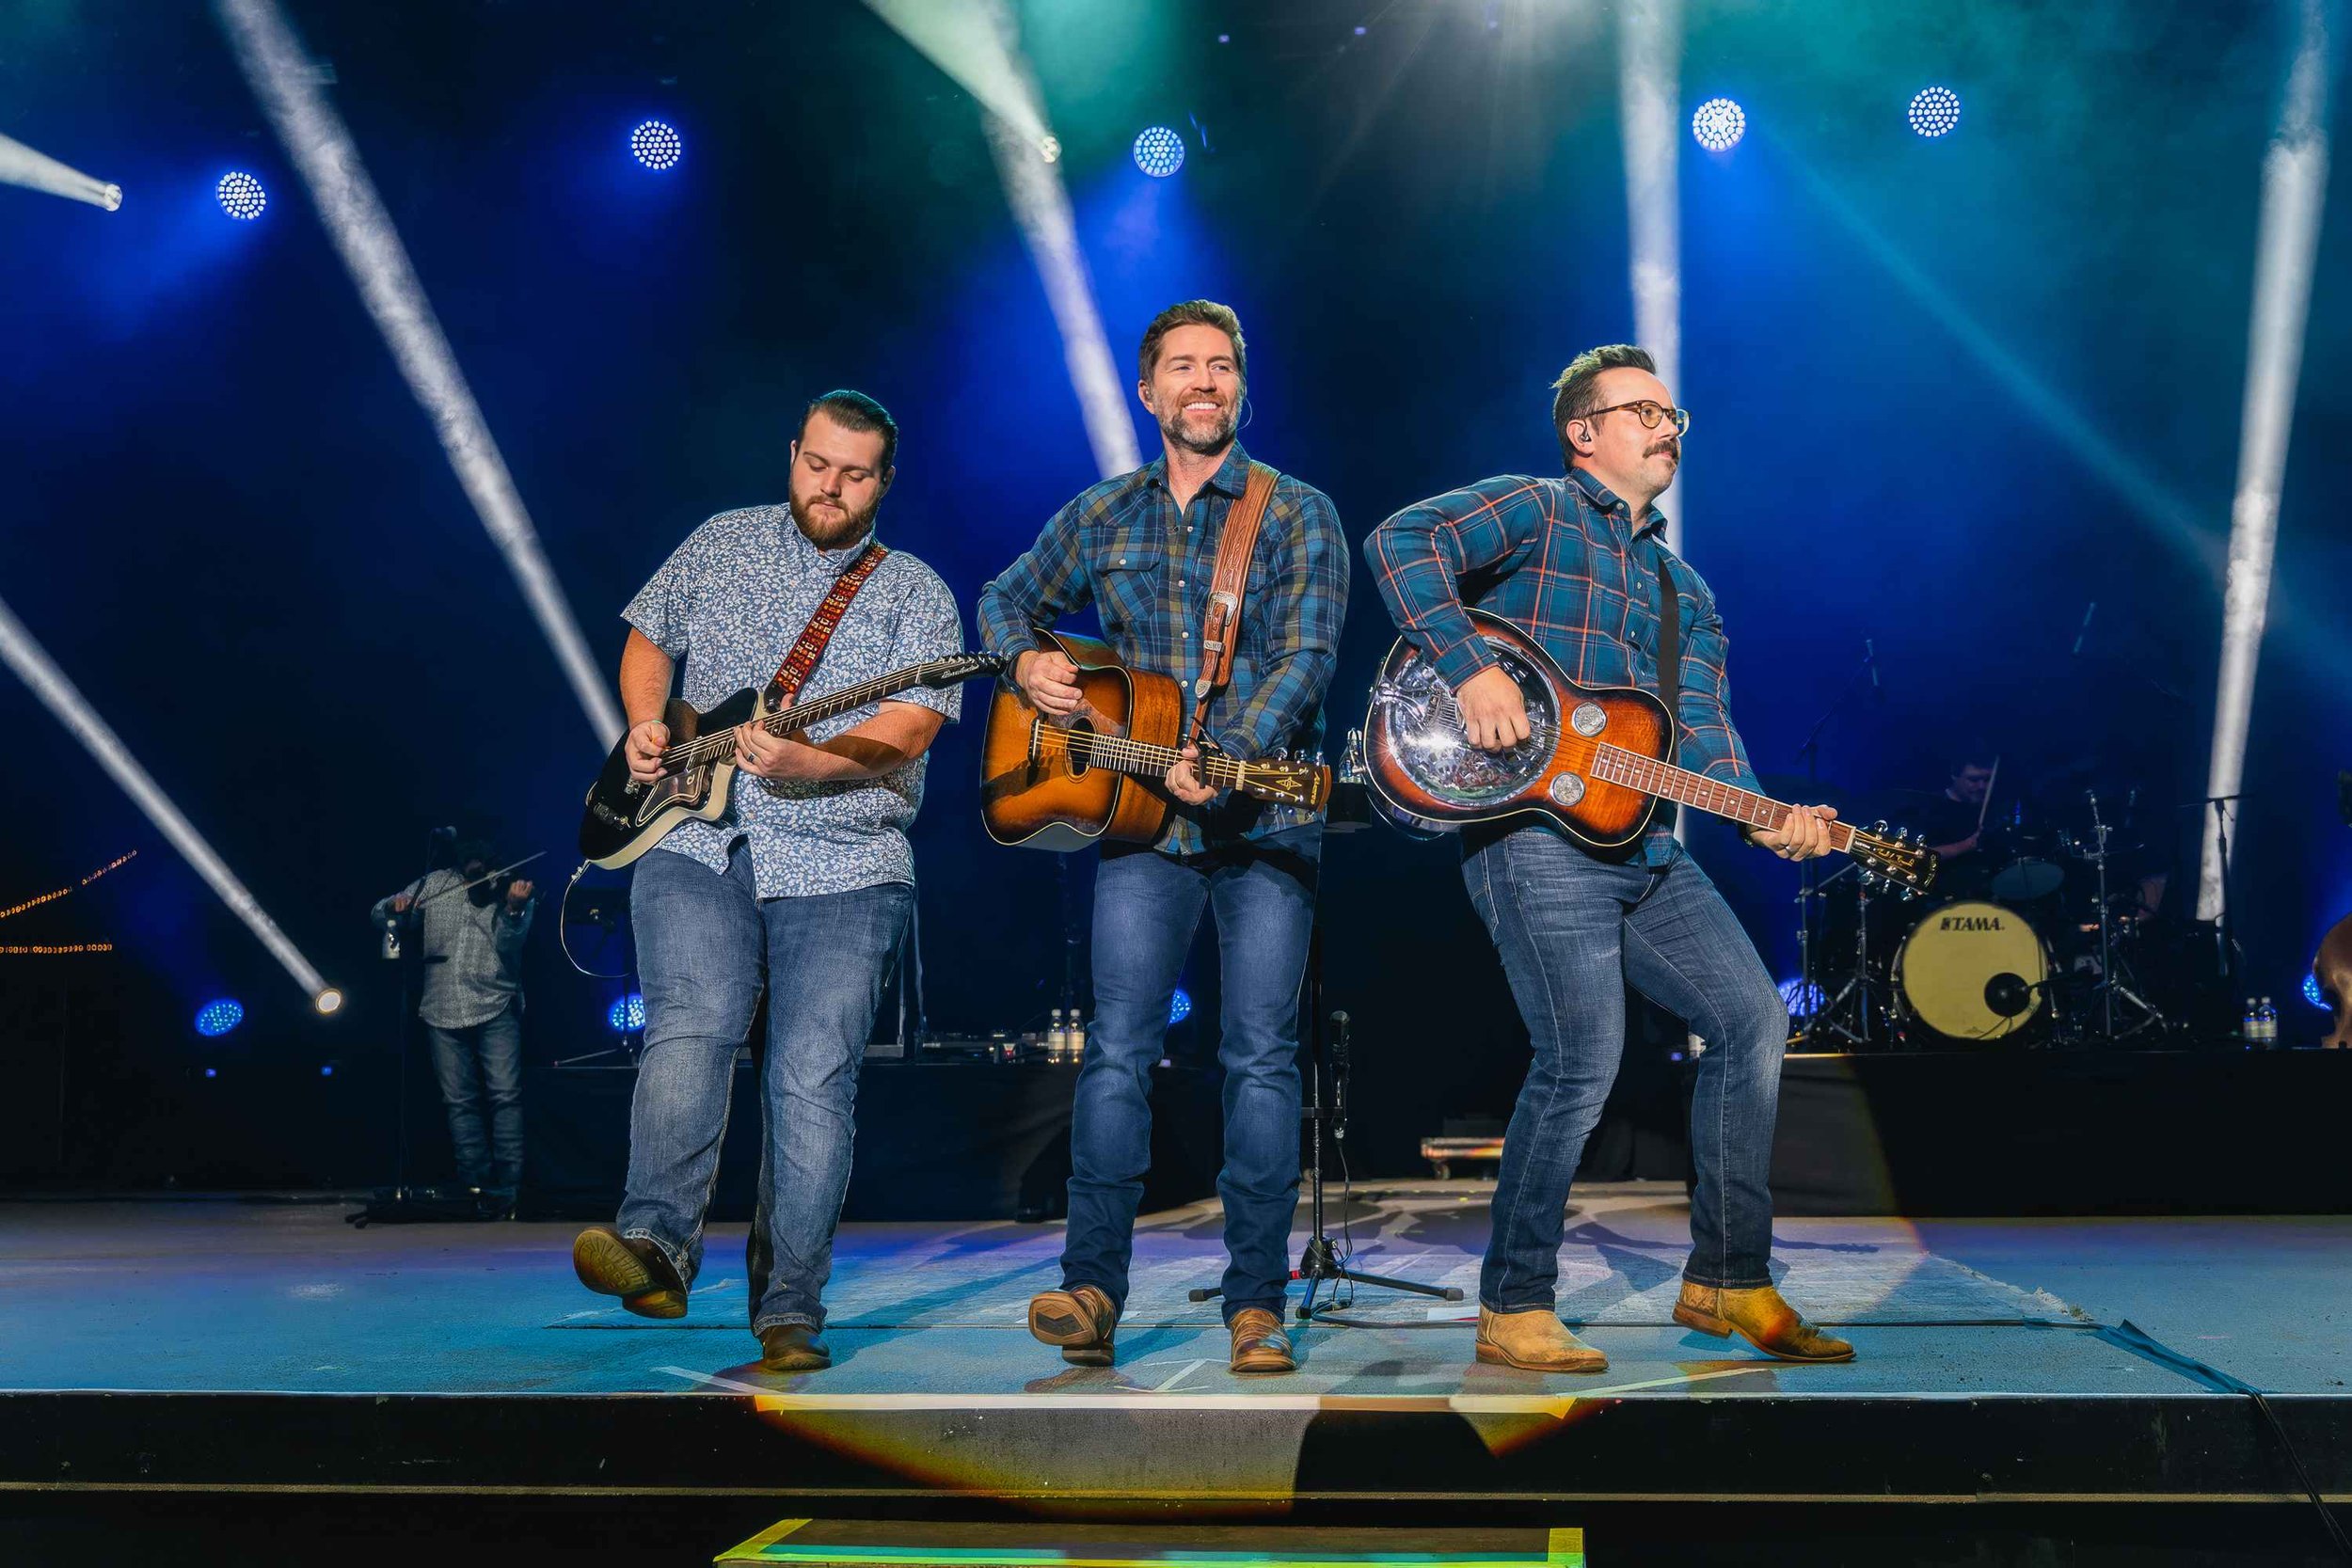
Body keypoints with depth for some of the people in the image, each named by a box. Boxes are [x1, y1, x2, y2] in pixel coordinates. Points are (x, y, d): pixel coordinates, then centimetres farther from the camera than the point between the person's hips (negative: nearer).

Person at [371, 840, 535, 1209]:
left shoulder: (516, 894, -2)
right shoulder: (436, 884, 5)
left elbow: (508, 945, -16)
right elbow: (379, 915, 10)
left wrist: (513, 908, -35)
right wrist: (393, 907, -14)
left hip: (496, 1008, -3)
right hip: (443, 1012, 3)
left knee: (506, 1094, -11)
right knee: (460, 1102, 5)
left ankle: (506, 1188, -9)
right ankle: (475, 1185, 12)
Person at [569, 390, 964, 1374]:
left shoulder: (916, 595, 5)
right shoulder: (722, 544, 14)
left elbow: (906, 731, -9)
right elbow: (649, 640, 24)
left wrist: (802, 763, -25)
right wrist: (645, 727, 4)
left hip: (842, 864, -1)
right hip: (695, 845, 2)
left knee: (814, 1080, -8)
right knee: (688, 1031, -21)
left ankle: (788, 1312, -3)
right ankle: (656, 1242, -27)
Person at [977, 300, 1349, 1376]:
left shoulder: (1298, 514, 4)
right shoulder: (1101, 516, 13)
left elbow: (1307, 658, -8)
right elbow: (1006, 598, 26)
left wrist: (1226, 756, -22)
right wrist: (1027, 662, 3)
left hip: (1267, 817, -2)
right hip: (1141, 820, 2)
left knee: (1261, 1056, -2)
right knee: (1118, 1048, -5)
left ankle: (1256, 1302, 4)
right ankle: (1092, 1288, -1)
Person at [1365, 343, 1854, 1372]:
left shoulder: (1685, 592, 24)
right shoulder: (1536, 511, 3)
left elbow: (1702, 732, 12)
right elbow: (1400, 540, -12)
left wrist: (1765, 819, -7)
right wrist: (1472, 667, -22)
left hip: (1642, 844, 8)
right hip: (1531, 832, -8)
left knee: (1752, 1017, 2)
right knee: (1584, 1058, -16)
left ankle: (1728, 1281, 15)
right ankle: (1513, 1309, 1)